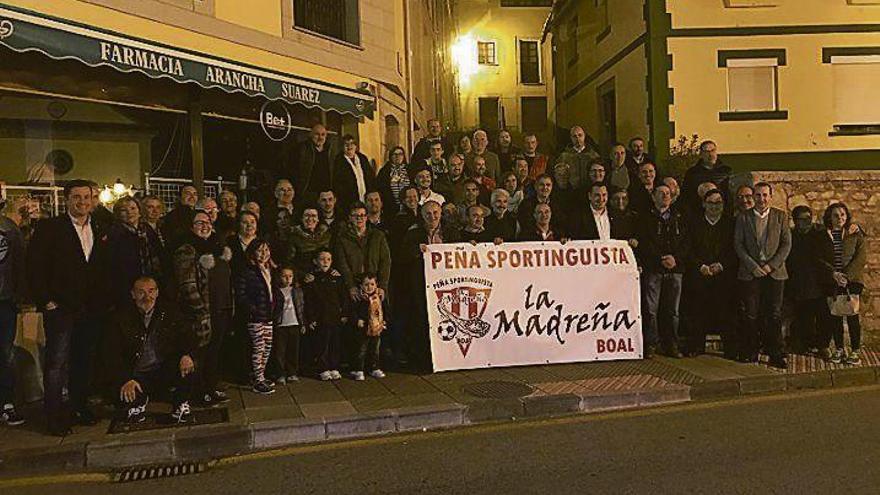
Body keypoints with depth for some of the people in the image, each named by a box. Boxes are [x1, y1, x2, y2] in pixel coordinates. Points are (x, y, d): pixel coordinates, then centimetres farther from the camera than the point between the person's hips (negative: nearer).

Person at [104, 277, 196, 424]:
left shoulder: (168, 311, 3)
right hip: (137, 375, -1)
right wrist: (125, 380, -22)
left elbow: (187, 336, -2)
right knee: (127, 406, -24)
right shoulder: (121, 317, -3)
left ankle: (181, 404, -6)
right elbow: (112, 355, -7)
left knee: (188, 364, -28)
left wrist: (186, 354, -25)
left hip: (165, 371, 1)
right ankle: (140, 400, 12)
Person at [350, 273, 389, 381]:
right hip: (363, 330, -5)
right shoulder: (360, 299, -12)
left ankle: (375, 369, 28)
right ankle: (358, 371, 9)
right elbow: (353, 312, -13)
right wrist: (357, 320, -24)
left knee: (375, 350, 16)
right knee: (361, 350, 1)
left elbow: (385, 311, 17)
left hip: (377, 330, 5)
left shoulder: (379, 298, 4)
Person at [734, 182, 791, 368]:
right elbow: (738, 245, 2)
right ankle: (750, 353, 9)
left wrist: (771, 265, -7)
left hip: (775, 272, 1)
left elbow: (786, 244, 4)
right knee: (751, 315, 0)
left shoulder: (781, 216, 9)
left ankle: (775, 355, 6)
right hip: (750, 273, 0)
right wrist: (753, 266, -8)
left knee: (774, 315, 0)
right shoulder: (743, 217, 7)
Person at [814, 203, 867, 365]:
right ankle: (839, 349, 13)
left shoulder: (856, 234, 5)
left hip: (852, 279, -1)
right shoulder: (820, 236, 7)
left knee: (852, 315, -6)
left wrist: (847, 275, -13)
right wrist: (834, 274, -12)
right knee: (834, 315, 3)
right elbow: (819, 259, 2)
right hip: (831, 281, 1)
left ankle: (856, 351, 1)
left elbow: (861, 257, -2)